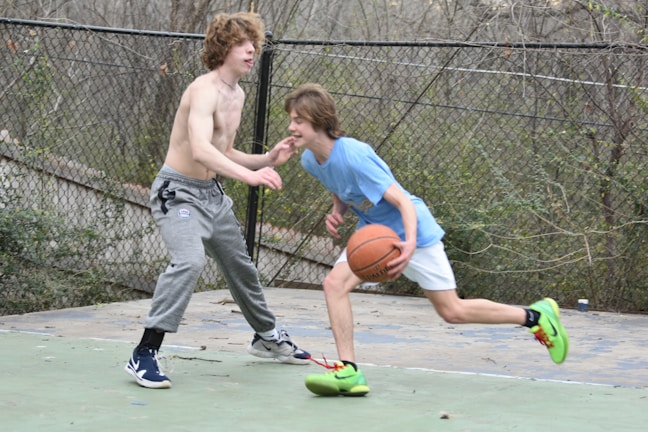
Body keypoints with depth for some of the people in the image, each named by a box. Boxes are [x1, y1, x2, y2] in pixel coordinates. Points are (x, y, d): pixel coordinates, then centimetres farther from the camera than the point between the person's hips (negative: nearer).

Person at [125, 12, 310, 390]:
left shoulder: (237, 95, 9)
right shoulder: (205, 90, -22)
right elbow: (200, 150, -38)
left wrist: (268, 159, 5)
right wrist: (250, 175, -49)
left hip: (213, 193, 9)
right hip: (177, 192, -9)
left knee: (242, 266, 22)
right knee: (190, 260, -31)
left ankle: (267, 336, 46)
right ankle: (145, 354, -29)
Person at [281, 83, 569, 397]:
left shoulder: (353, 155, -30)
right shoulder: (310, 160, -6)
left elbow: (403, 201, -30)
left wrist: (410, 244, -47)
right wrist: (337, 213, -6)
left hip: (410, 231, -7)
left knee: (452, 311, 0)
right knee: (334, 283, -17)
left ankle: (537, 316, 18)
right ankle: (348, 372, -14)